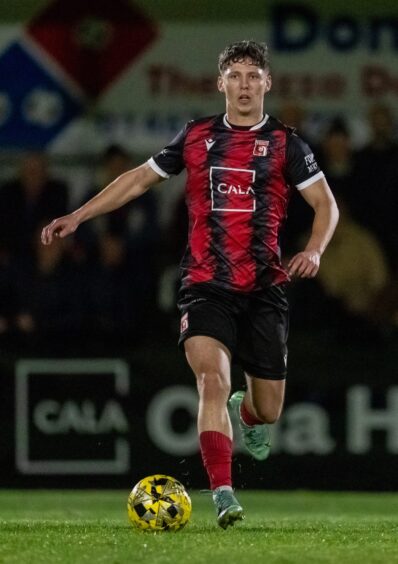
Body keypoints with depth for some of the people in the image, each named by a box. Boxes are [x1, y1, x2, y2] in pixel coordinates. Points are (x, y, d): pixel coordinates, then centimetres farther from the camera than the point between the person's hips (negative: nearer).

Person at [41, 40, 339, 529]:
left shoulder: (284, 144, 4)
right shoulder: (197, 136, 9)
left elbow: (326, 204, 3)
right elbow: (141, 178, 18)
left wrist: (313, 250, -17)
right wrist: (78, 216, 12)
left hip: (264, 290, 0)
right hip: (205, 286, 0)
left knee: (268, 410, 7)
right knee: (212, 381, -23)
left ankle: (247, 412, 46)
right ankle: (223, 495, -24)